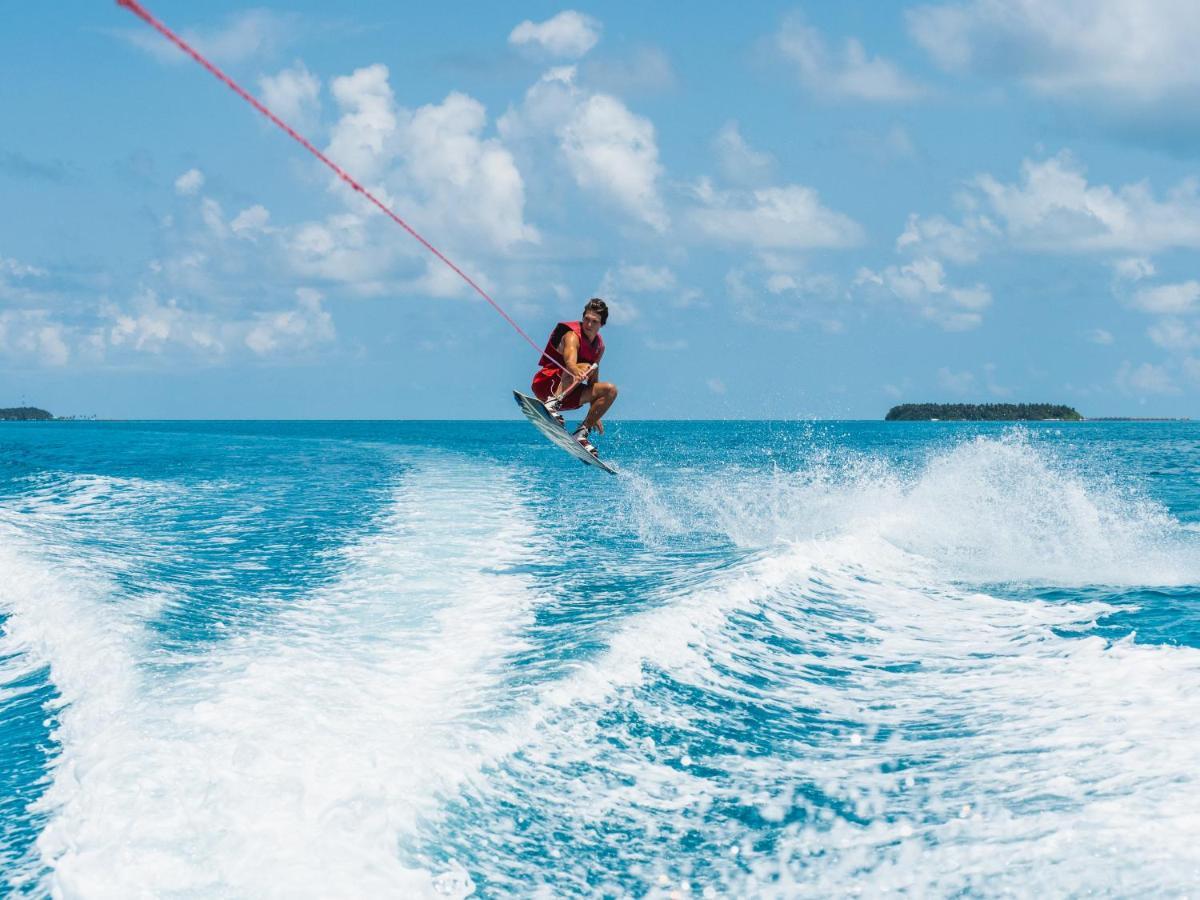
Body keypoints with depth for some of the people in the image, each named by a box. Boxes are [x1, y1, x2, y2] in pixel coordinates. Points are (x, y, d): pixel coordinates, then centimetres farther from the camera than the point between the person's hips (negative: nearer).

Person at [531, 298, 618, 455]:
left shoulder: (599, 346, 10)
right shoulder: (573, 336, -14)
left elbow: (593, 381, 19)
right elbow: (570, 362, -36)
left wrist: (595, 416, 18)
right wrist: (578, 374, -59)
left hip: (566, 393, 8)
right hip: (546, 384, -8)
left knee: (610, 390, -4)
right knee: (584, 367, -30)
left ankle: (581, 433, -7)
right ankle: (552, 404, -47)